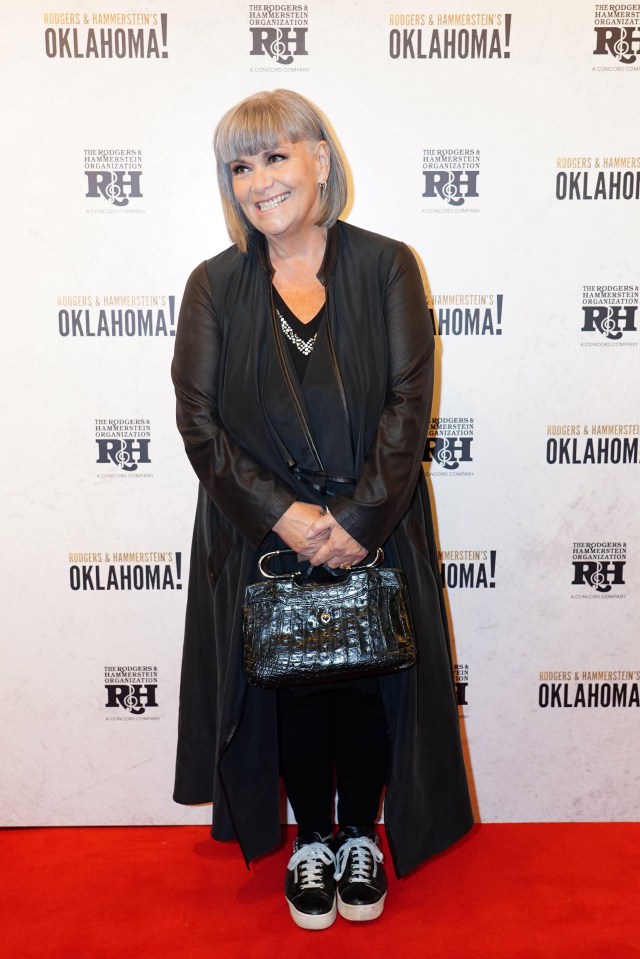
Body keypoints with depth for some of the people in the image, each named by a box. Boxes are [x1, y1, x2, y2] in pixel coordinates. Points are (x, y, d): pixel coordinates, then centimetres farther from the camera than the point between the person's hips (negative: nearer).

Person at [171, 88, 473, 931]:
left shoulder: (386, 268, -3)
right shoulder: (215, 286, 0)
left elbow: (409, 402, -9)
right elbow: (198, 418, -6)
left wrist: (358, 520, -17)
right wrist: (281, 513, -16)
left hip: (374, 534, 0)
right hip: (262, 539, 1)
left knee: (366, 687, 9)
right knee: (290, 692, 10)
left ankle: (360, 835, 38)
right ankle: (309, 841, 37)